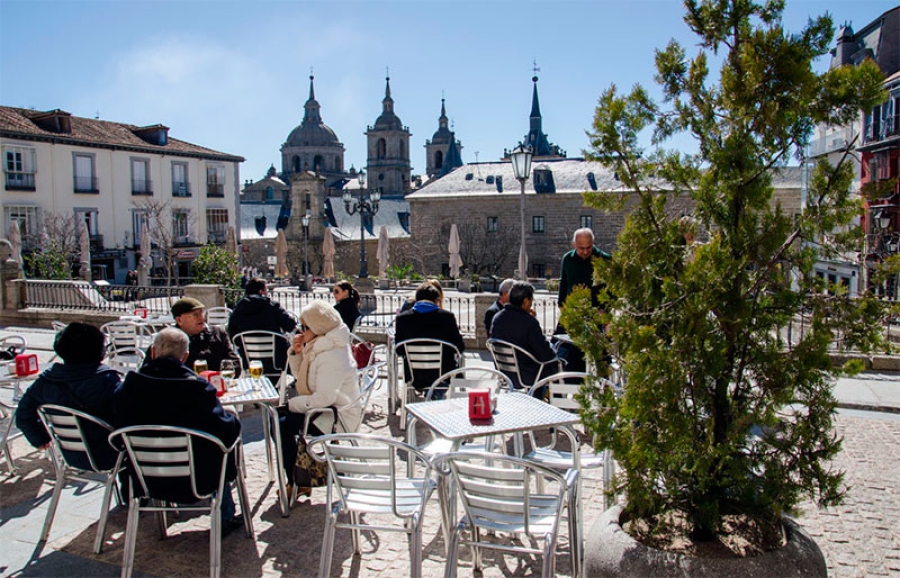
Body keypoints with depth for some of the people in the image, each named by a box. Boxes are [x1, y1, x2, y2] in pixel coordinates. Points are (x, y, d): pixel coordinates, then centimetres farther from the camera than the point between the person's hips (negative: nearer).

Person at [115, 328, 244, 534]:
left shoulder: (130, 384, -12)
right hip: (196, 480, -4)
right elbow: (225, 430, -24)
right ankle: (225, 518, 30)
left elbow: (119, 427, -1)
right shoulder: (198, 387, -23)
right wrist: (233, 419, -2)